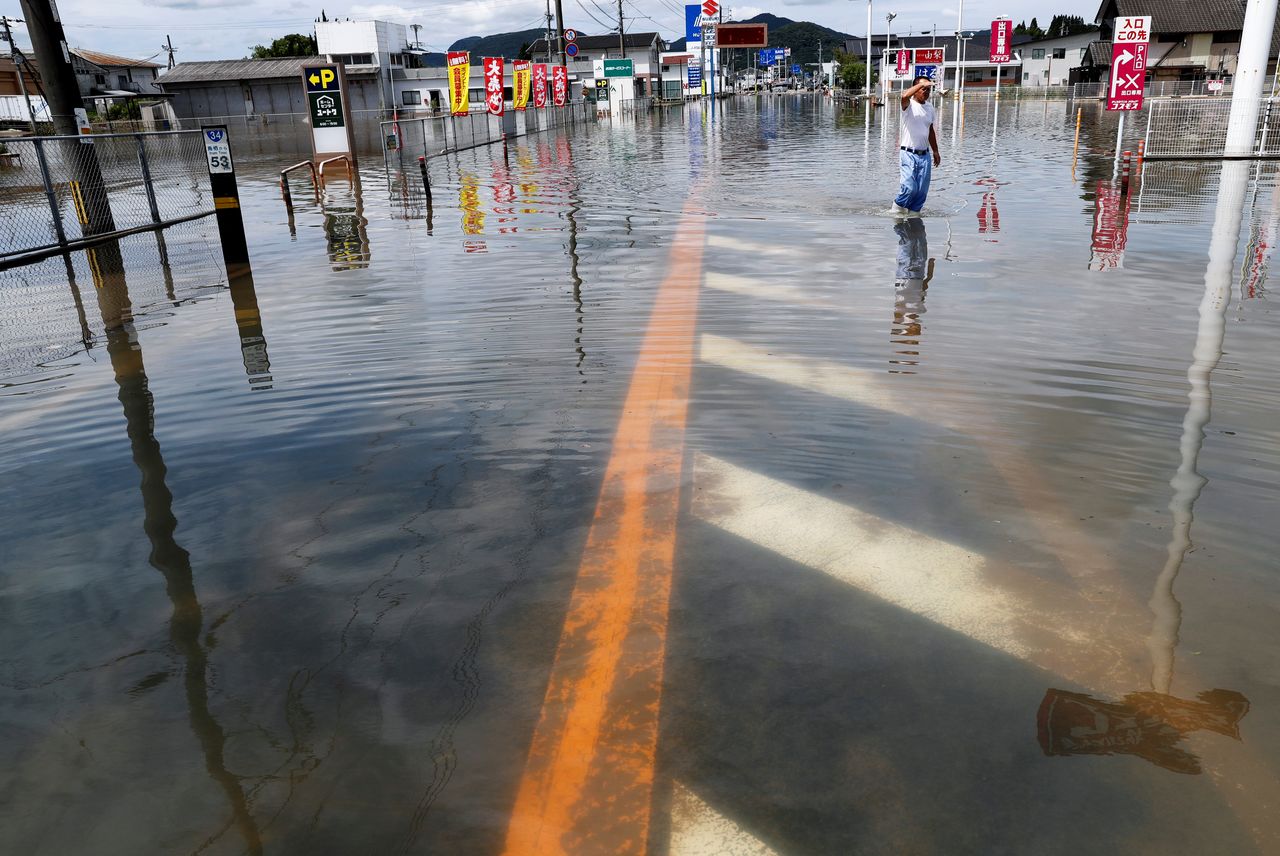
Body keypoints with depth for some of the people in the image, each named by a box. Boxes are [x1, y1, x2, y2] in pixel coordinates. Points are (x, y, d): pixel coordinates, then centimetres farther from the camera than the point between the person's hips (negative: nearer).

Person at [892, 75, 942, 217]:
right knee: (910, 187, -14)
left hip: (924, 155, 6)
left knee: (922, 190, 4)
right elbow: (904, 96, -32)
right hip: (909, 154, -6)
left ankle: (914, 212, 21)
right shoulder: (909, 105, -7)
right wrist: (922, 84, -29)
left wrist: (935, 151, 23)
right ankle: (898, 206, 12)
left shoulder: (929, 107, 12)